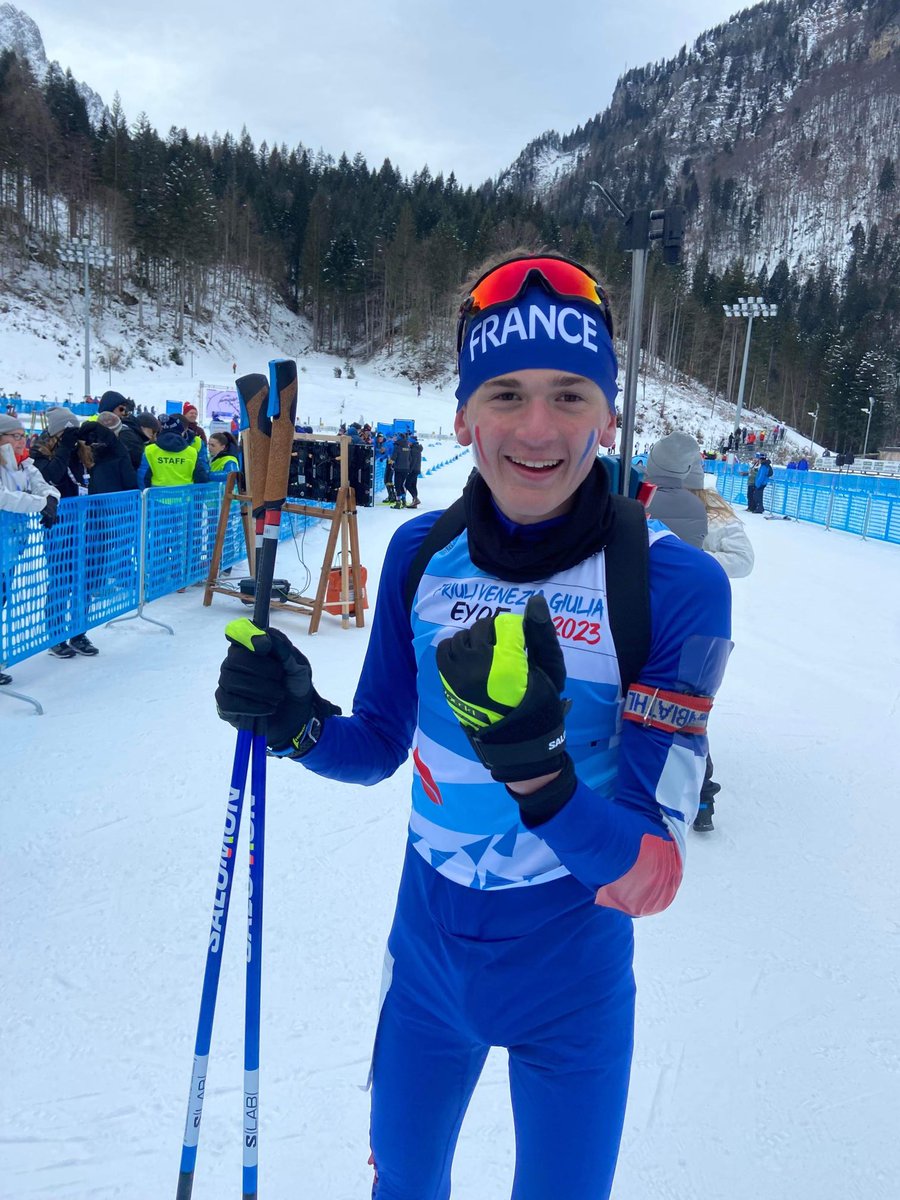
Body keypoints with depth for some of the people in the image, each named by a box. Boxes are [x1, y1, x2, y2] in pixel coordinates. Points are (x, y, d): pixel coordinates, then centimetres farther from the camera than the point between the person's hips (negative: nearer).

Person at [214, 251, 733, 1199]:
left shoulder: (676, 584, -22)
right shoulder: (423, 552, -11)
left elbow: (648, 874, -22)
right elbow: (379, 746, 1)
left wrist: (536, 769, -41)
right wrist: (298, 721, -19)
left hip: (570, 984, -3)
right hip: (426, 952, 3)